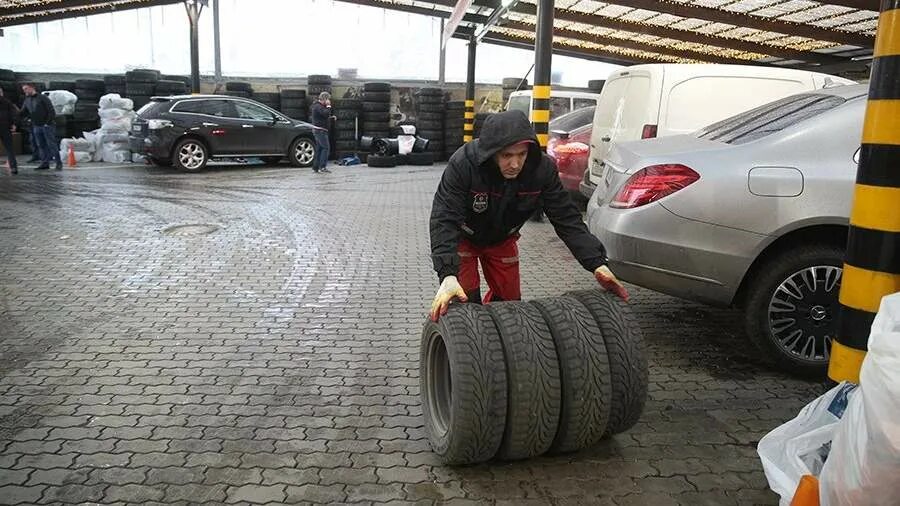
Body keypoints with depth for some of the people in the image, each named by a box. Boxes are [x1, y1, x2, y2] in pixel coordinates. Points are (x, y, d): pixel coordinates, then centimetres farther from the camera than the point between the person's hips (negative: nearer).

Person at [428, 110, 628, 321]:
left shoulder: (542, 169, -27)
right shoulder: (462, 164, -37)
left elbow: (567, 219, -21)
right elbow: (444, 220, -40)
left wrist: (597, 263, -31)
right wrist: (448, 275, -54)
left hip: (502, 239, 4)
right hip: (464, 238, -3)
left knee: (509, 298, 9)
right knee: (466, 298, -11)